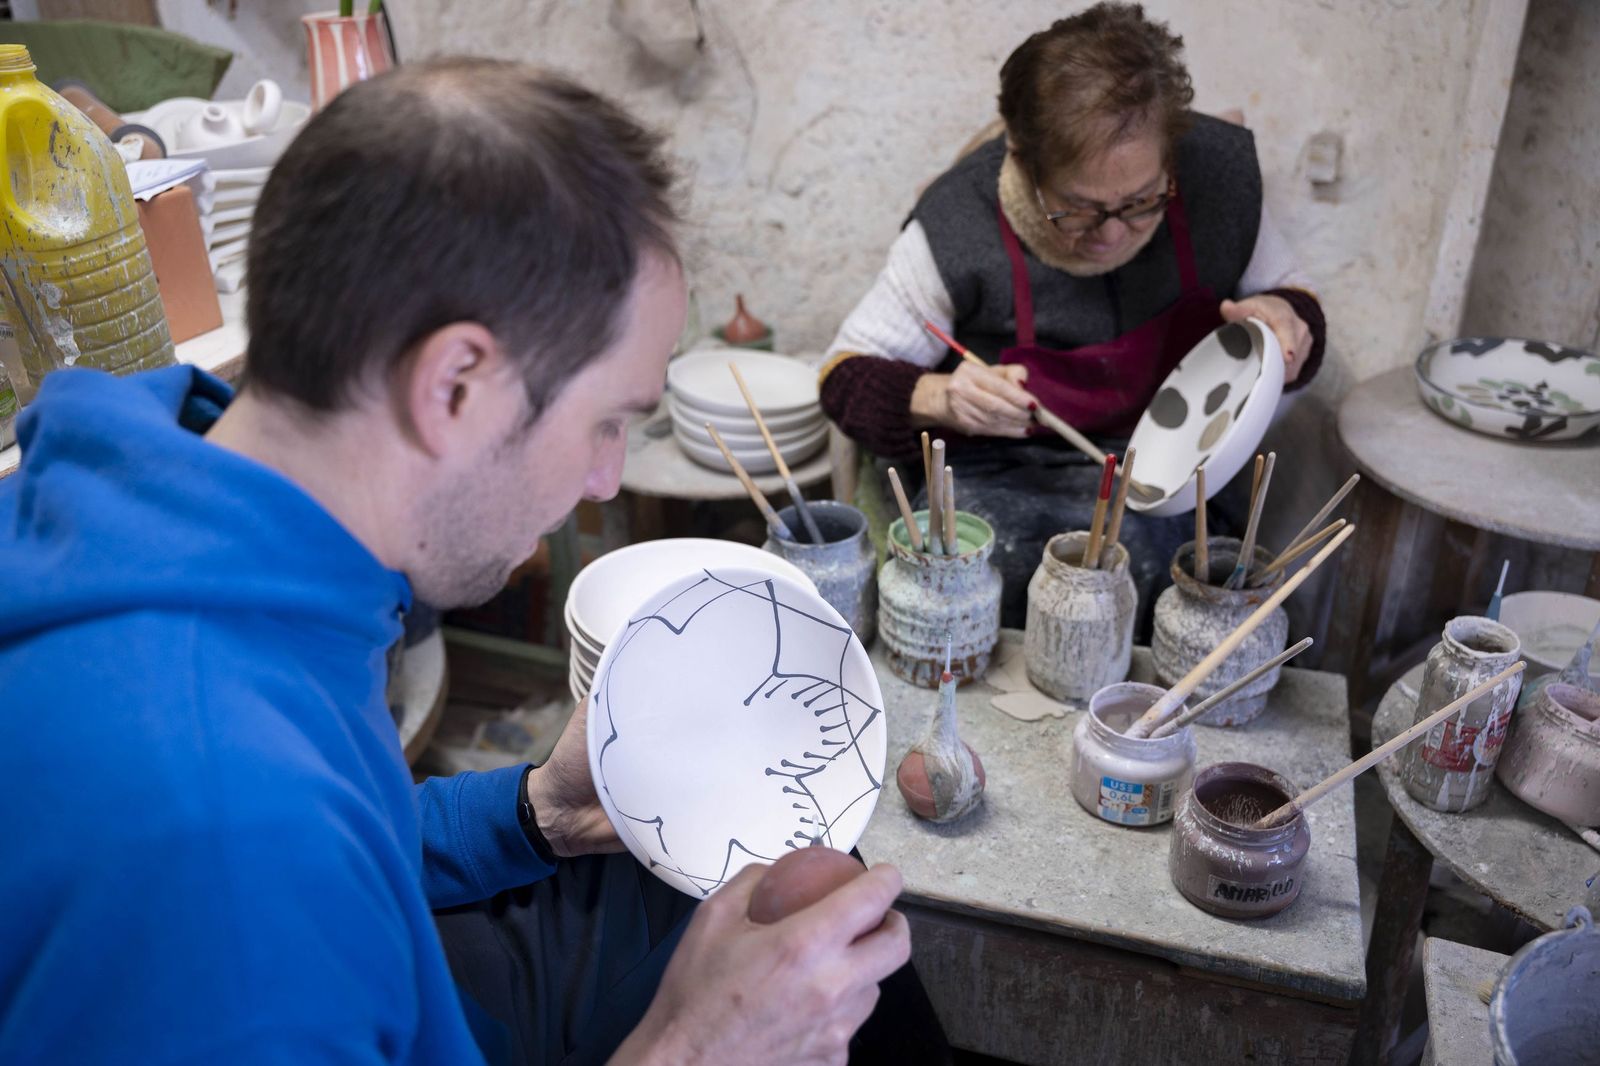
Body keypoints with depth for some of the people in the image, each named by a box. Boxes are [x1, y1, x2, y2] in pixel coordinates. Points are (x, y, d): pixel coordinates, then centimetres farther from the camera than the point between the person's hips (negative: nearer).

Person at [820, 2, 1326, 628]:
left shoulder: (1218, 173, -9)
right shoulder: (958, 227, -19)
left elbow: (1287, 294, 11)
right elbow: (847, 371, -9)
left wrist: (1283, 317, -14)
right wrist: (940, 399, -30)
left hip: (1148, 459, 2)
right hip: (988, 463, -1)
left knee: (1126, 553, -32)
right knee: (987, 562, -34)